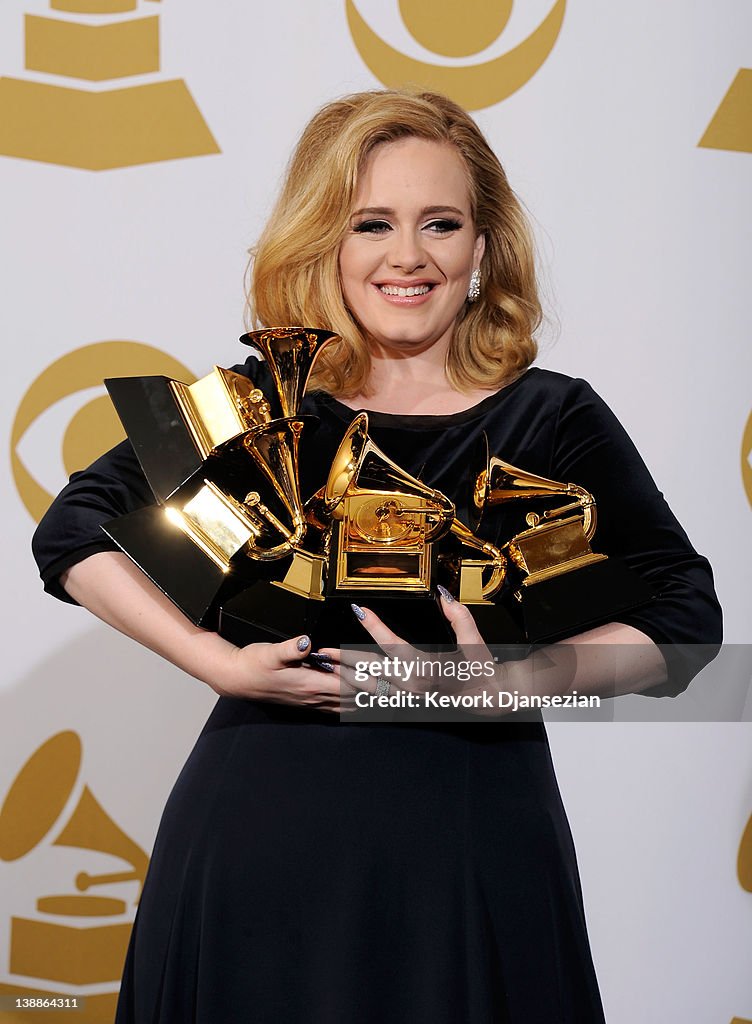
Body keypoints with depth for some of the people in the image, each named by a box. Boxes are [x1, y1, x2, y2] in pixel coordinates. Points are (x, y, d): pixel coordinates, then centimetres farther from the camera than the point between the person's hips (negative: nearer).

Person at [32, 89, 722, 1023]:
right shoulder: (259, 404, 3)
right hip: (254, 840, 1)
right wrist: (216, 660, -11)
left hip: (472, 851, -1)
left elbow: (683, 615, 0)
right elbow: (74, 531, 3)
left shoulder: (550, 420, 0)